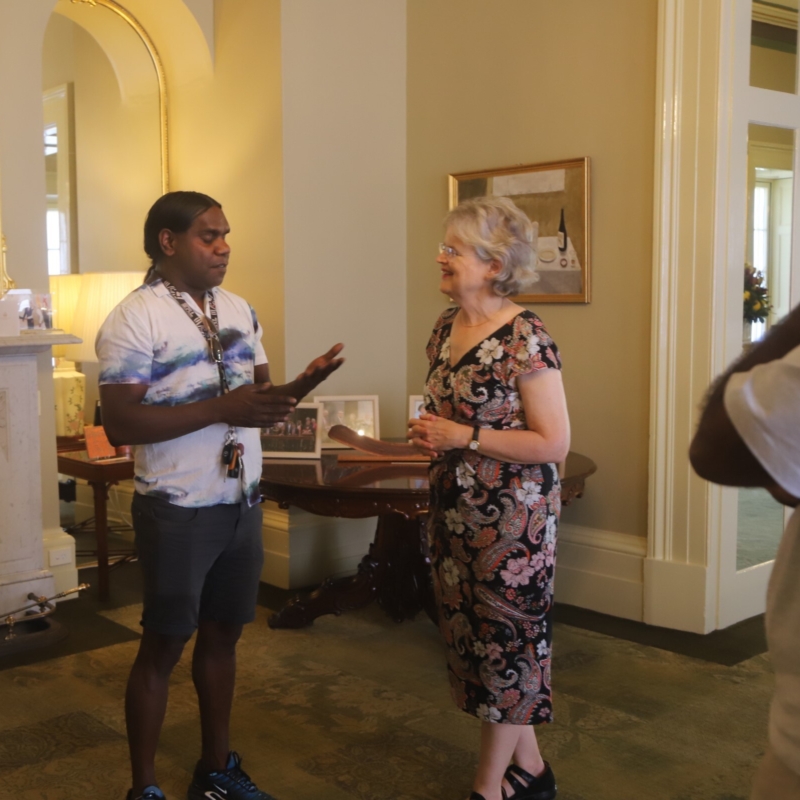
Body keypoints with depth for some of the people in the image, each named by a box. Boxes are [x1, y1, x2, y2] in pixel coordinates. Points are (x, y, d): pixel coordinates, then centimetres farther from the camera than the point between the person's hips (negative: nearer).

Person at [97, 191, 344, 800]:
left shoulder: (239, 310, 8)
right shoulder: (134, 320, -14)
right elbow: (120, 423, -21)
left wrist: (302, 386, -9)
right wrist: (221, 409, -26)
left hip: (242, 503, 7)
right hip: (178, 510, -6)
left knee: (222, 634, 16)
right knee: (164, 644, 5)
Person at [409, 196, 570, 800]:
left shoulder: (525, 338, -17)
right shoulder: (445, 328, 7)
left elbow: (554, 443, -18)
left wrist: (466, 438, -20)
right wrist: (429, 433, 0)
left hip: (512, 516, -8)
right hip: (454, 509, 8)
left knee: (506, 640, 5)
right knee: (470, 634, 15)